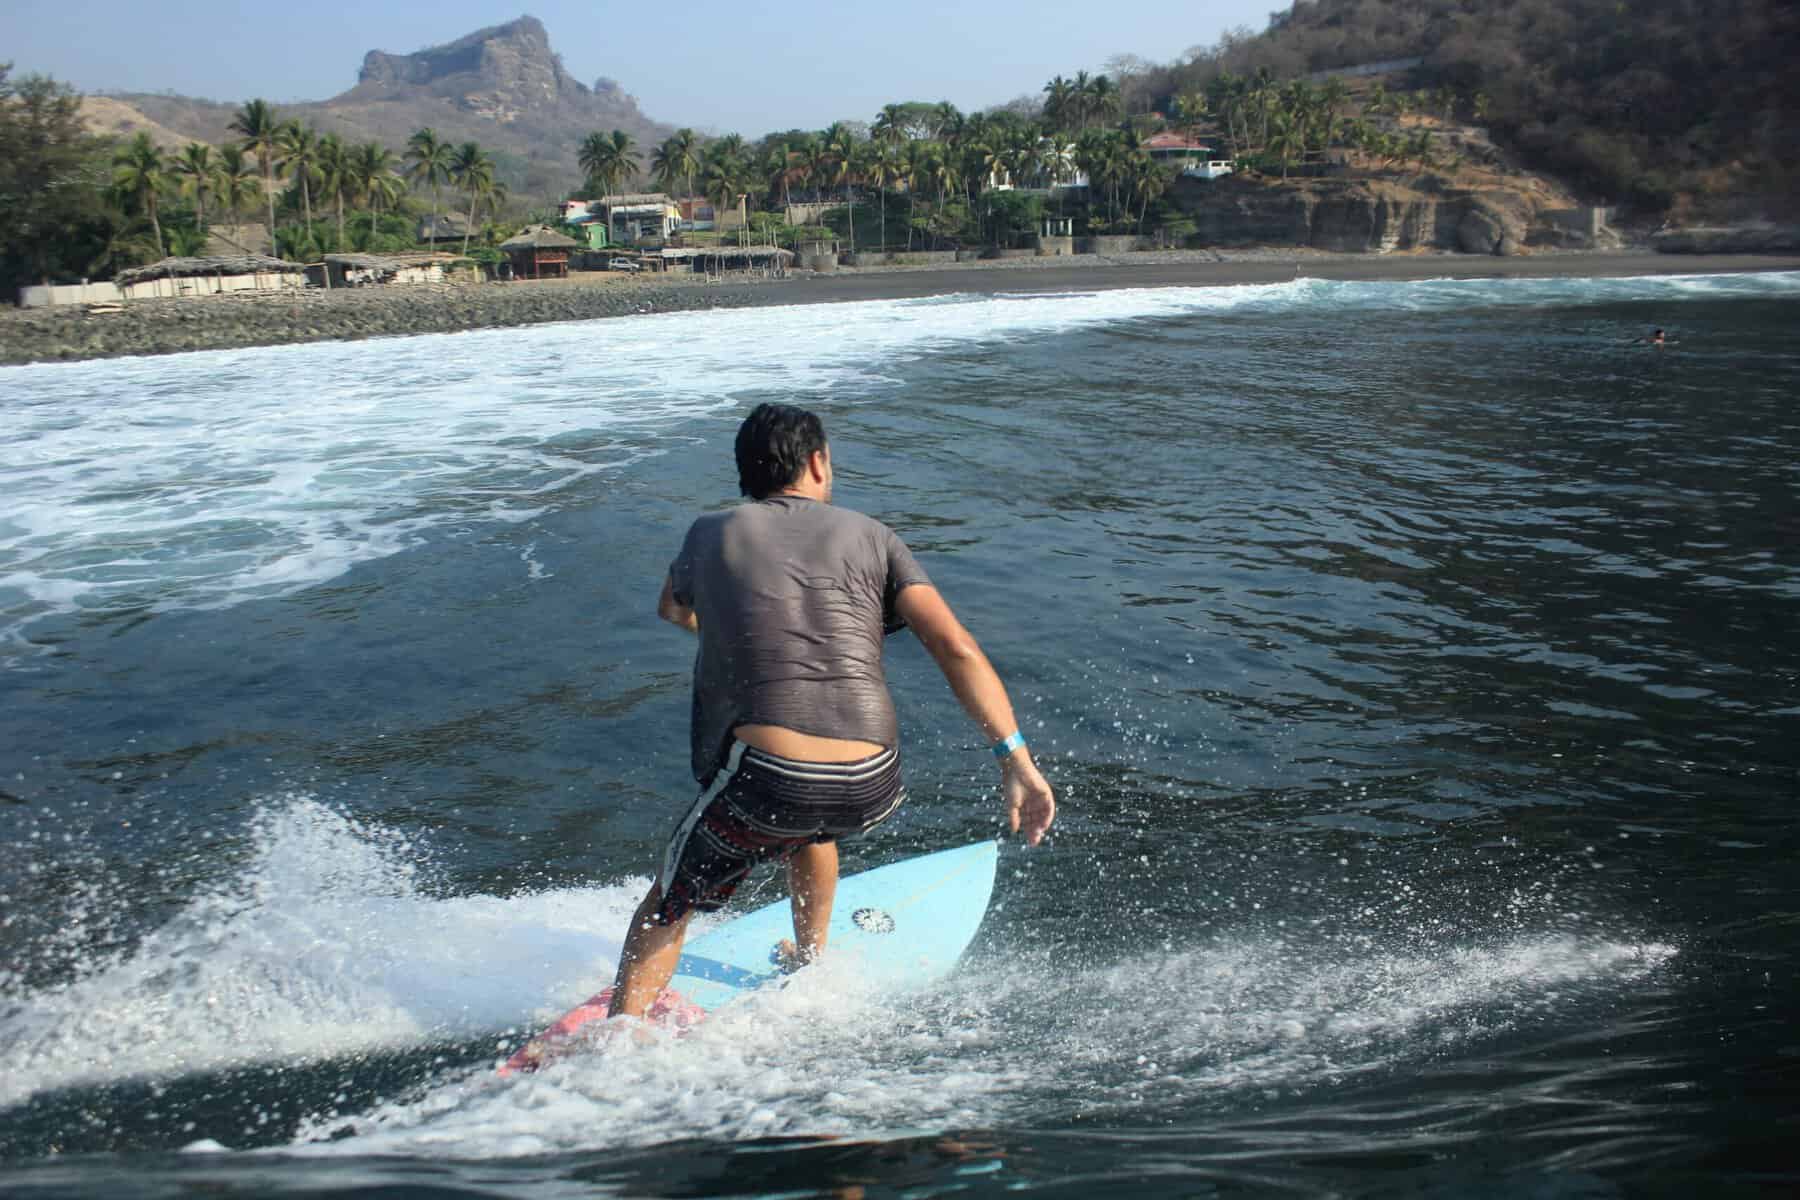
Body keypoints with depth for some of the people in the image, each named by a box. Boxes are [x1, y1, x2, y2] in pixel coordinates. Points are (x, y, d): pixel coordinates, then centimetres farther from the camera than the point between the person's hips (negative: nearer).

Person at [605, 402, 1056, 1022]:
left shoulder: (711, 534, 13)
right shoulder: (870, 536, 12)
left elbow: (672, 609, 36)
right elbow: (956, 649, -1)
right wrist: (1017, 760, -2)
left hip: (765, 782, -2)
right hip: (871, 791, 3)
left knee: (666, 907, 21)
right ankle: (809, 965, 52)